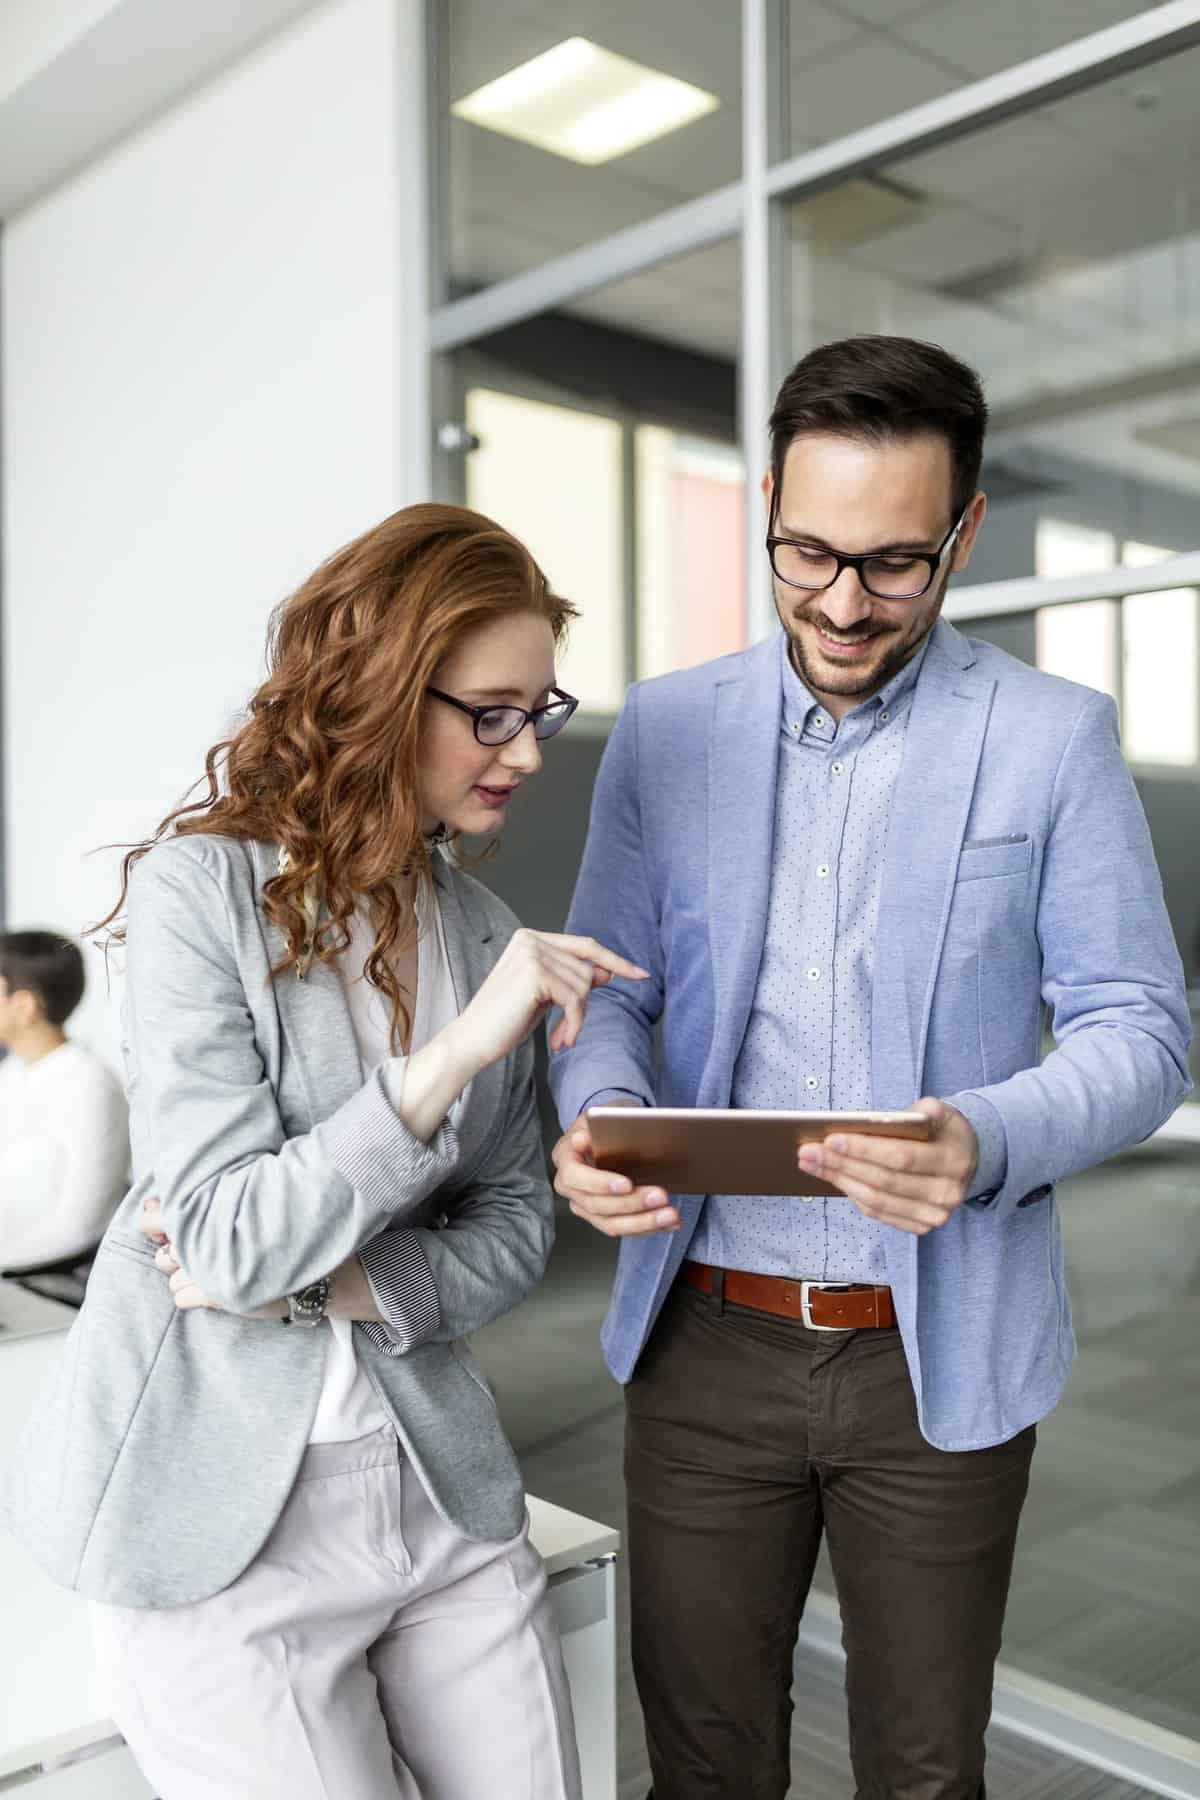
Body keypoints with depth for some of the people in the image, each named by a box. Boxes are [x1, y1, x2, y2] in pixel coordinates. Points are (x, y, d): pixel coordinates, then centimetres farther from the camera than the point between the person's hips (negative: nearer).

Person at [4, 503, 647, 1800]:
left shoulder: (479, 927, 4)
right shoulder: (200, 889, -13)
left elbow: (514, 1228, 4)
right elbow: (226, 1242, -19)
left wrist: (320, 1282, -13)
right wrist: (452, 1055, -28)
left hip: (440, 1484, 5)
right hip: (224, 1513, -5)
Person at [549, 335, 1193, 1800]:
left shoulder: (1053, 738, -4)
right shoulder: (665, 729, 2)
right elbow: (609, 990, 5)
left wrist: (989, 1143, -25)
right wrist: (599, 1118, -17)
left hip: (939, 1350, -1)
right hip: (707, 1339, 2)